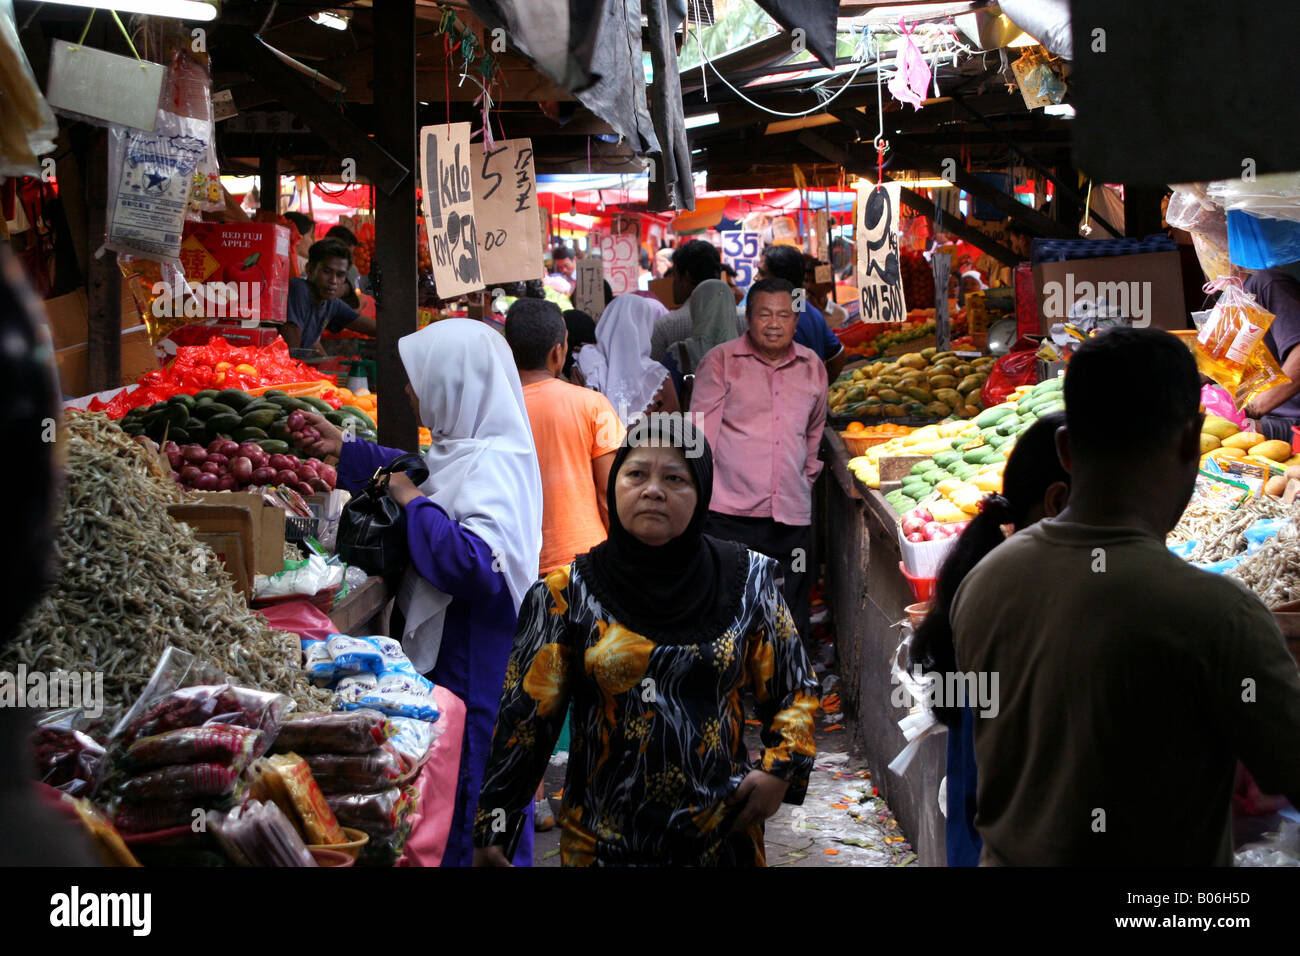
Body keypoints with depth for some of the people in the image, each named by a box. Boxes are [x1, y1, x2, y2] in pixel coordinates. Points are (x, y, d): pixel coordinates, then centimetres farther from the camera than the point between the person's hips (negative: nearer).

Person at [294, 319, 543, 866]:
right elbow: (415, 472, 32)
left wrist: (415, 504, -22)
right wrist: (343, 450, 26)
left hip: (476, 670, -10)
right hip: (443, 650, 10)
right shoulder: (461, 451, 9)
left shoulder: (495, 465, -22)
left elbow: (475, 564, -35)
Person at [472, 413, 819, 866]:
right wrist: (490, 830, -4)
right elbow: (524, 718, -3)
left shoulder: (746, 582, -2)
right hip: (600, 841, -1)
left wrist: (779, 769, -6)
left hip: (724, 835, 1)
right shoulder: (567, 594, -6)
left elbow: (794, 689, 9)